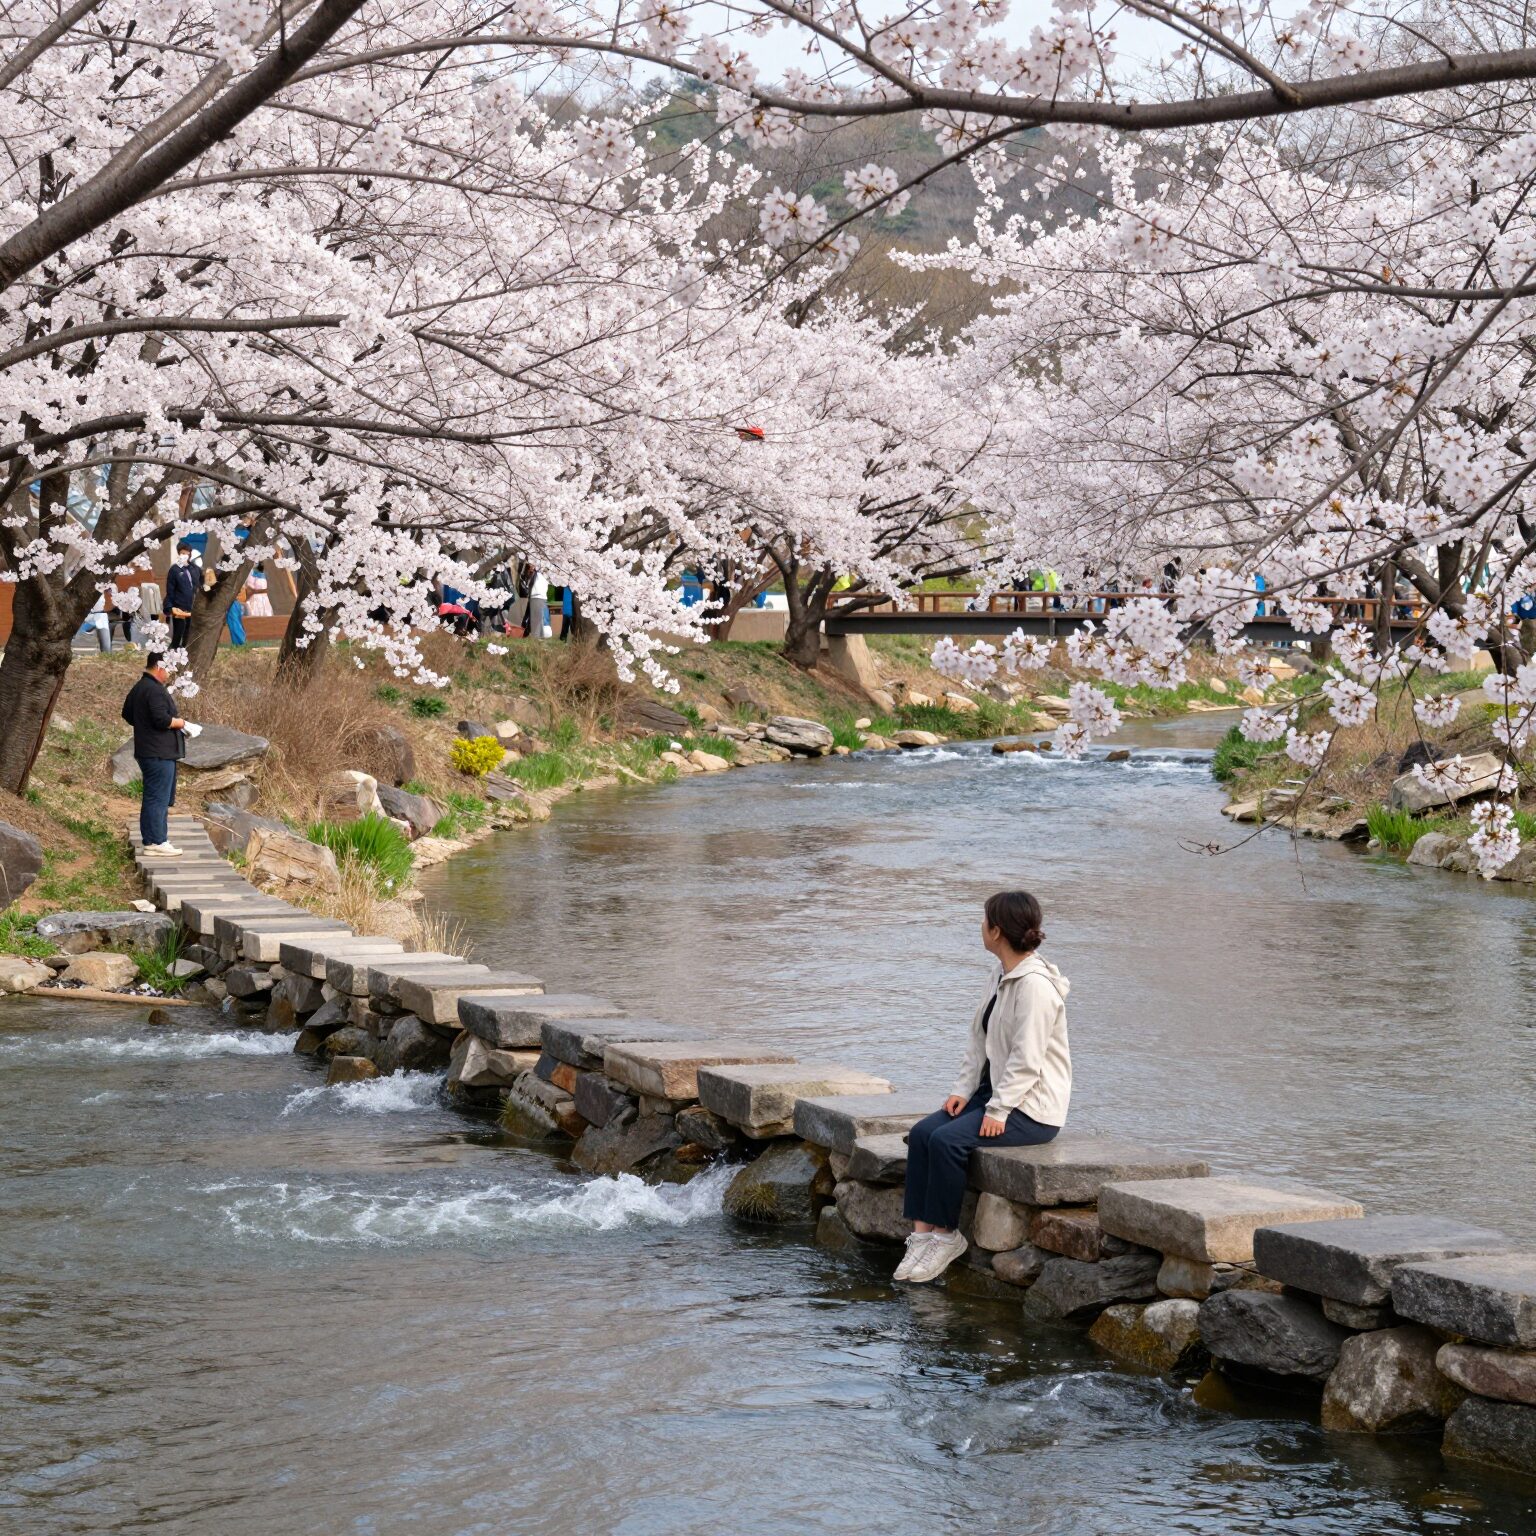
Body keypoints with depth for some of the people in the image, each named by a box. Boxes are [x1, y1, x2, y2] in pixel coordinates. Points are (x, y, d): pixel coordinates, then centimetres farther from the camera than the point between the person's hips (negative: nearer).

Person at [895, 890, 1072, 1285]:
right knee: (922, 1132, -9)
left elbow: (1027, 1059, -22)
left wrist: (998, 1111, -22)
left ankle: (947, 1235, -10)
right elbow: (979, 1041, 15)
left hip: (1032, 1106, -10)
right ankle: (922, 1233, -13)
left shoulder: (1035, 984, -19)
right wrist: (963, 1089, 3)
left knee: (948, 1140, -25)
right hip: (997, 1090, 10)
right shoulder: (1004, 978, 13)